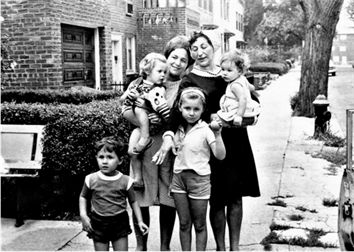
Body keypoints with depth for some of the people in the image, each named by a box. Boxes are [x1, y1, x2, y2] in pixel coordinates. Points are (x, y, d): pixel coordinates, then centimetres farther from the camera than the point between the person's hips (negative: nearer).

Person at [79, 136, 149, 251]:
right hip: (98, 224, 1)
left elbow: (133, 202, 3)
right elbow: (83, 197, 11)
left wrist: (140, 221, -3)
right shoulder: (91, 179, -5)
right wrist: (83, 215, -3)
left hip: (120, 224, 0)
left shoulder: (125, 181, -7)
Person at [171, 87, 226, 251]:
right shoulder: (179, 128, 4)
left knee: (199, 224, 8)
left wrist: (217, 134, -26)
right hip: (179, 177, 4)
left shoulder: (205, 129, -10)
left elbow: (220, 155, -17)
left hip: (199, 178, -4)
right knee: (184, 223, 12)